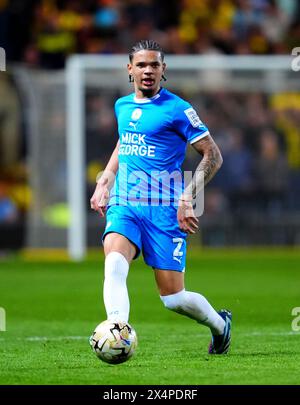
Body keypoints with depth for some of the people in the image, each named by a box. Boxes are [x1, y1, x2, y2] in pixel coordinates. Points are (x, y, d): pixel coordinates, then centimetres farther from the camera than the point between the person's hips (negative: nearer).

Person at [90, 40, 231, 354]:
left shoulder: (177, 109, -6)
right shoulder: (122, 106, 12)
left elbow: (213, 155, -4)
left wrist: (189, 197, -14)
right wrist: (103, 182, 20)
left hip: (164, 210, -4)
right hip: (123, 206, 4)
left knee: (173, 298, -1)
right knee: (114, 263, -28)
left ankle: (220, 324, 30)